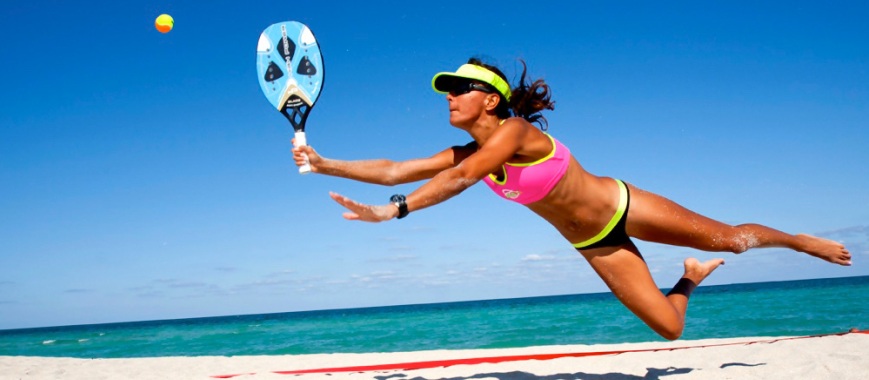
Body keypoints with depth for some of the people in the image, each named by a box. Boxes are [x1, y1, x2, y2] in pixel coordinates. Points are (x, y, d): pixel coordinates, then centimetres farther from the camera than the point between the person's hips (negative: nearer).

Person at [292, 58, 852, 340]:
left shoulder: (515, 129, -27)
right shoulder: (468, 151, -6)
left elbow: (459, 180, -42)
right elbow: (395, 170, -9)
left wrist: (392, 210, -48)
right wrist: (324, 163, -14)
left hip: (621, 206, -5)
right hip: (594, 243, 5)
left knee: (728, 238, 7)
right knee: (670, 328, 5)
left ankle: (799, 240, 37)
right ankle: (691, 278, 37)